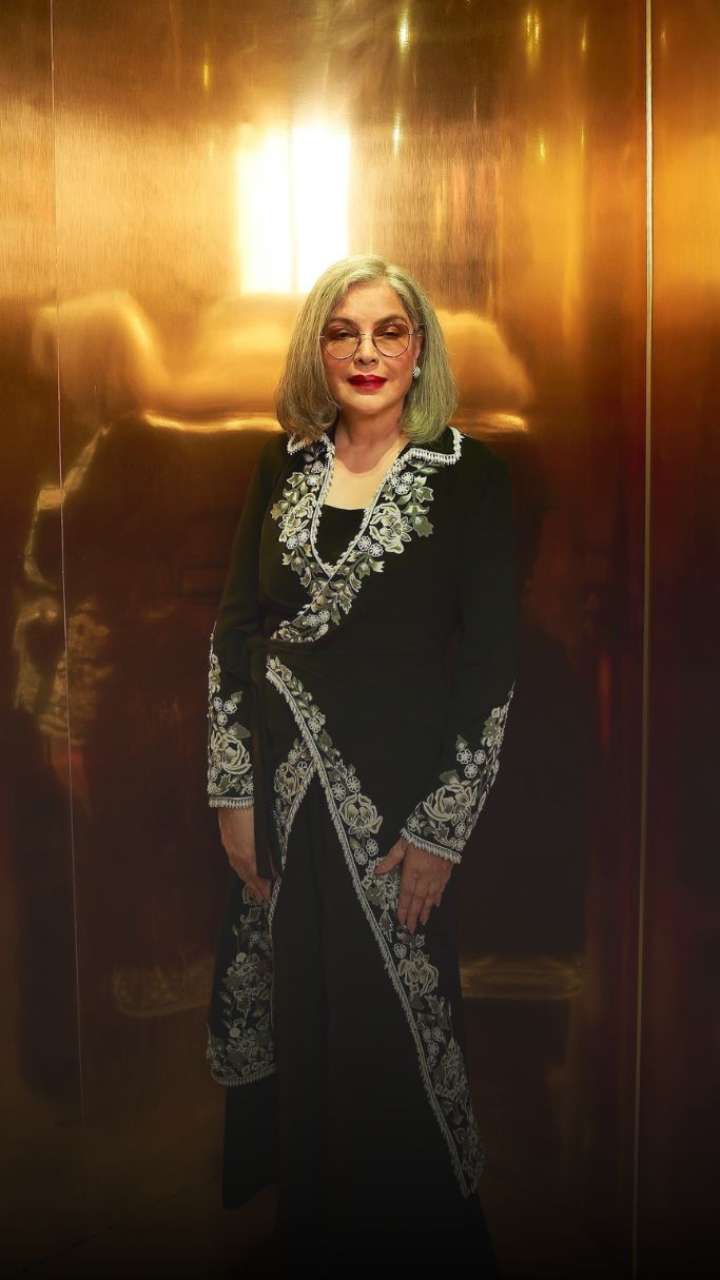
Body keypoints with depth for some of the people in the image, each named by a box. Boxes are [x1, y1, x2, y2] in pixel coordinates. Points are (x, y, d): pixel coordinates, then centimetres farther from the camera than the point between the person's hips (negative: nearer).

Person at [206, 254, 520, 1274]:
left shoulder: (469, 476, -5)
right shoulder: (284, 467, 6)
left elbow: (492, 662, -7)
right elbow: (235, 628, 5)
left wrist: (441, 831, -10)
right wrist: (234, 791, 1)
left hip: (402, 801, -3)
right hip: (282, 793, 4)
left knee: (395, 1027, 8)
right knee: (289, 1022, 15)